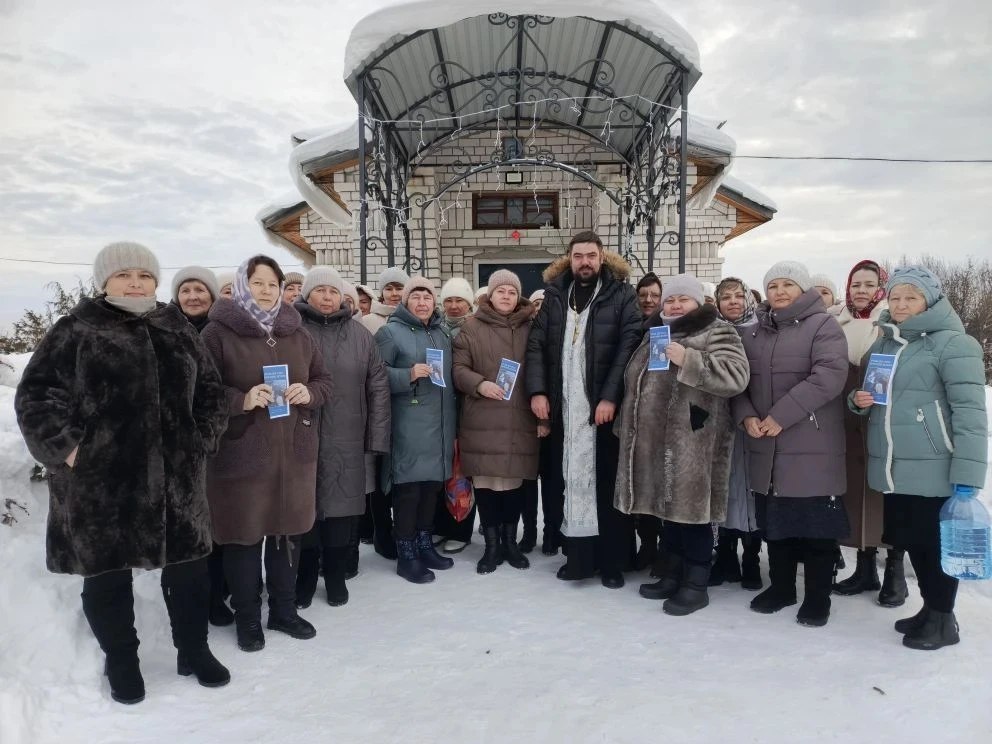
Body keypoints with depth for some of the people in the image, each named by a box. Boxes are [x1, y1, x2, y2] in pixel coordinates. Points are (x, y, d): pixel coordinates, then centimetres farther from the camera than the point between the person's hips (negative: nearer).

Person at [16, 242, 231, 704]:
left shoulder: (178, 330, 10)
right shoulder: (76, 330, -1)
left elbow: (210, 390, 14)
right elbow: (36, 395, -3)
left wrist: (202, 439, 4)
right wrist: (66, 447, -11)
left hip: (175, 477, 3)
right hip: (100, 480, -3)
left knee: (188, 565, 11)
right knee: (107, 572, 10)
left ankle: (193, 650, 30)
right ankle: (120, 661, 30)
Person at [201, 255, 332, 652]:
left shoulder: (297, 332, 9)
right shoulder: (218, 332, -5)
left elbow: (324, 380, 13)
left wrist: (309, 392, -8)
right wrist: (241, 400, -24)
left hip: (294, 451, 4)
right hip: (241, 453, -4)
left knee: (288, 531, 13)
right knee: (244, 534, 5)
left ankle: (284, 610, 31)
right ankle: (247, 618, 24)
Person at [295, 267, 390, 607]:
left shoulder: (360, 335, 6)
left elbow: (378, 388, 6)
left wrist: (377, 438, 1)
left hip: (346, 441, 2)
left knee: (342, 509, 9)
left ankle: (336, 576, 27)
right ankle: (303, 577, 27)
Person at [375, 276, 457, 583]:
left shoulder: (442, 334, 17)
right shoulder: (391, 331, -3)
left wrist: (452, 428, 20)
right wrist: (407, 375, -23)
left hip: (439, 425, 6)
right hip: (408, 427, -6)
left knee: (431, 485, 12)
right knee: (408, 487, -4)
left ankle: (424, 544, 25)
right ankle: (406, 555, 7)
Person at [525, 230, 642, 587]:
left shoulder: (622, 295, 1)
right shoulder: (555, 295, 11)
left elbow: (629, 348, -8)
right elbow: (536, 345, 7)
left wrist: (610, 397, -16)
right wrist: (537, 391, -5)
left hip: (604, 404, -3)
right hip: (563, 406, 3)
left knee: (607, 482, 4)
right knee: (569, 480, 6)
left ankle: (613, 560, 14)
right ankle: (578, 555, 17)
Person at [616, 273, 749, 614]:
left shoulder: (717, 333, -4)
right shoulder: (654, 334, 18)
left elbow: (736, 375, -18)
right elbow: (636, 382, 24)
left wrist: (688, 360, -24)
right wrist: (626, 426, 22)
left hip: (692, 442, -7)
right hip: (655, 440, 7)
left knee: (691, 509, -1)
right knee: (668, 508, 14)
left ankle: (696, 584, 11)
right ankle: (673, 575, 26)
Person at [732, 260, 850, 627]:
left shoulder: (823, 325, -3)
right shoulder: (753, 333, 14)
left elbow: (829, 375, -17)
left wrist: (781, 416, -19)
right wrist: (746, 415, -7)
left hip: (812, 446, -5)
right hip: (766, 446, 5)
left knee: (816, 522, 2)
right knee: (774, 520, 13)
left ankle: (818, 596, 17)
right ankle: (781, 586, 28)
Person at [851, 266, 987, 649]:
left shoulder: (952, 343, -10)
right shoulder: (882, 344, 12)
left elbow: (970, 412, -15)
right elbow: (871, 398, 24)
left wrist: (967, 477, -20)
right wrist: (858, 400, 0)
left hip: (933, 470, -6)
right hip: (892, 469, 7)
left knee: (936, 542, 5)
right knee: (910, 539, 16)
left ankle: (943, 619, 22)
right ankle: (930, 607, 33)